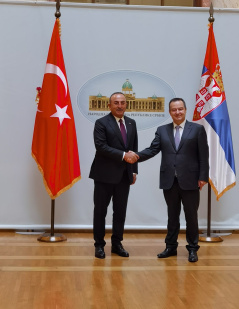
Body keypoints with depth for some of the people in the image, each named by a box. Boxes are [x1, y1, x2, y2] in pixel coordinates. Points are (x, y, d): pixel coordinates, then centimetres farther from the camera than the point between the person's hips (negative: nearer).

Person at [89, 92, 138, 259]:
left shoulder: (131, 123, 12)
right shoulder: (102, 123, -6)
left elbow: (134, 148, 15)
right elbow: (101, 146, -17)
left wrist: (134, 170, 8)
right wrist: (123, 155, -21)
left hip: (124, 175, 5)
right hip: (105, 175, -5)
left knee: (120, 211, 10)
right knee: (100, 211, 4)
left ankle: (117, 244, 21)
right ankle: (99, 245, 15)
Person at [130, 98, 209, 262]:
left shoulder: (197, 129, 1)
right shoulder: (162, 130, 9)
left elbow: (203, 155, -2)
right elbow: (152, 150, -1)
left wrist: (203, 177, -8)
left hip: (189, 181, -2)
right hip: (170, 181, 3)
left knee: (191, 216, 6)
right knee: (172, 216, 13)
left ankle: (193, 249, 19)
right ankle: (171, 247, 24)